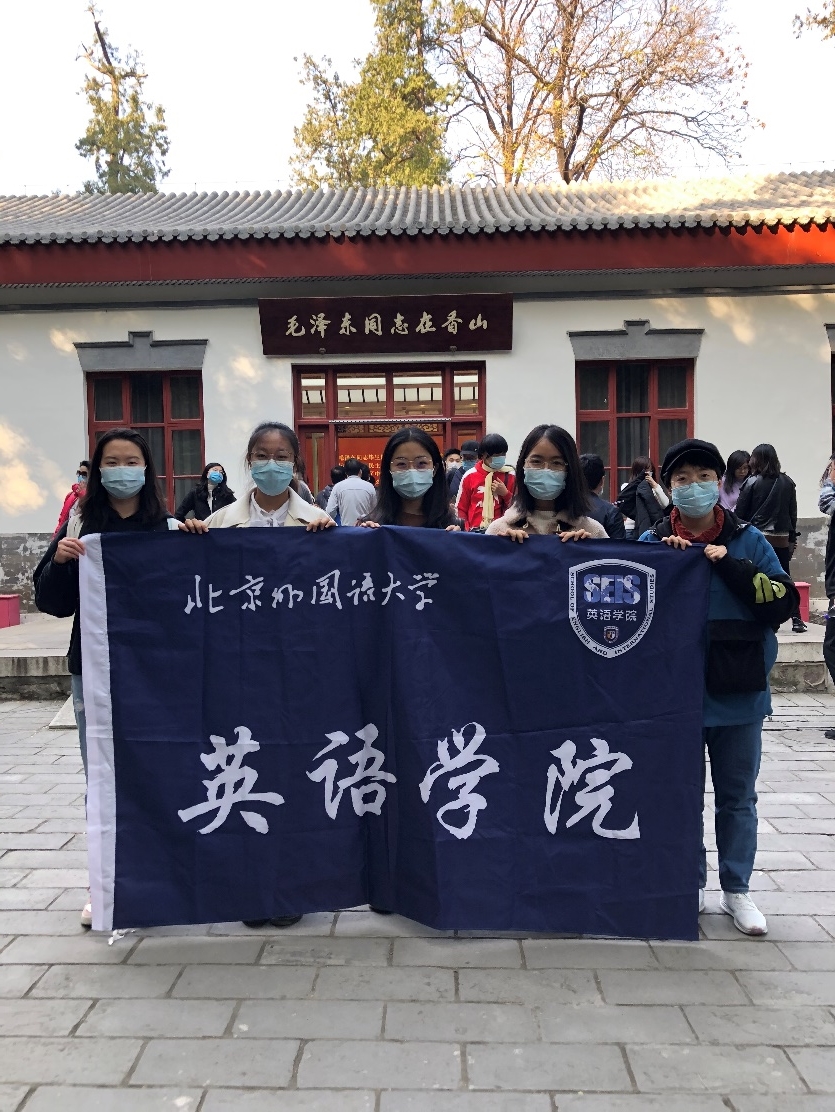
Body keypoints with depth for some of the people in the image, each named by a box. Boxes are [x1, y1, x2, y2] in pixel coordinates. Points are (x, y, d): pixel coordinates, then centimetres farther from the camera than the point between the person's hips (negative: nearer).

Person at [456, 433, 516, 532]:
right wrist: (467, 529, 1)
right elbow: (460, 508, 11)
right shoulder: (470, 476, 6)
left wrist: (505, 494, -5)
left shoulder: (511, 476, 5)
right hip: (475, 531, 0)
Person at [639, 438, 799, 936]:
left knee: (738, 796, 13)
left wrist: (729, 565, -17)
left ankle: (737, 889, 28)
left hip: (739, 693, 0)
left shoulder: (748, 540, -1)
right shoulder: (654, 543, 0)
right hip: (676, 693, 0)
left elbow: (783, 601, -9)